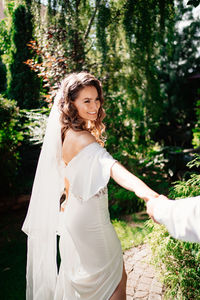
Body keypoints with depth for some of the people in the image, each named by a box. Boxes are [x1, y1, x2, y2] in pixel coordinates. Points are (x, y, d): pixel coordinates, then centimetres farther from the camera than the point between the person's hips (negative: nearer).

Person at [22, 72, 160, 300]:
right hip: (91, 220, -9)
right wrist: (140, 187, -62)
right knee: (117, 280, 10)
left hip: (76, 215, 9)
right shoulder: (81, 138, -26)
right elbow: (109, 165, -47)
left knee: (80, 276, 28)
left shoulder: (67, 133, 3)